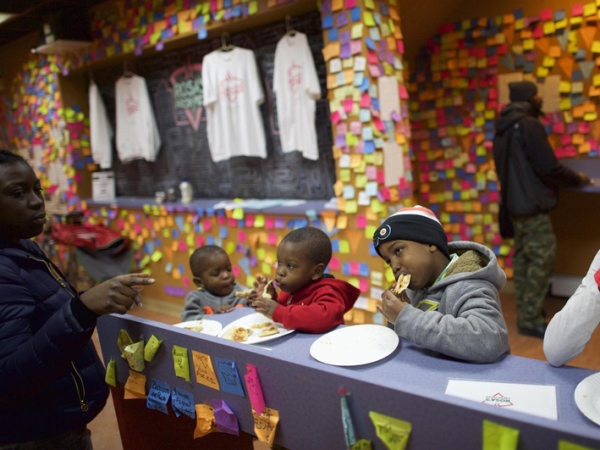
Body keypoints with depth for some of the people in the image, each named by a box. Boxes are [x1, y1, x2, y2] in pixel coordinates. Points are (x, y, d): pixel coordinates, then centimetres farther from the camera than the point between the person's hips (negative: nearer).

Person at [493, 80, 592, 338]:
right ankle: (530, 319, -2)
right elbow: (549, 167, -16)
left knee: (523, 257, 12)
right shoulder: (529, 125, -15)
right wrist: (578, 180, 0)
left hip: (515, 202, 9)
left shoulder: (504, 127, 12)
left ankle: (525, 312, 19)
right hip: (532, 204, -9)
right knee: (542, 258, -5)